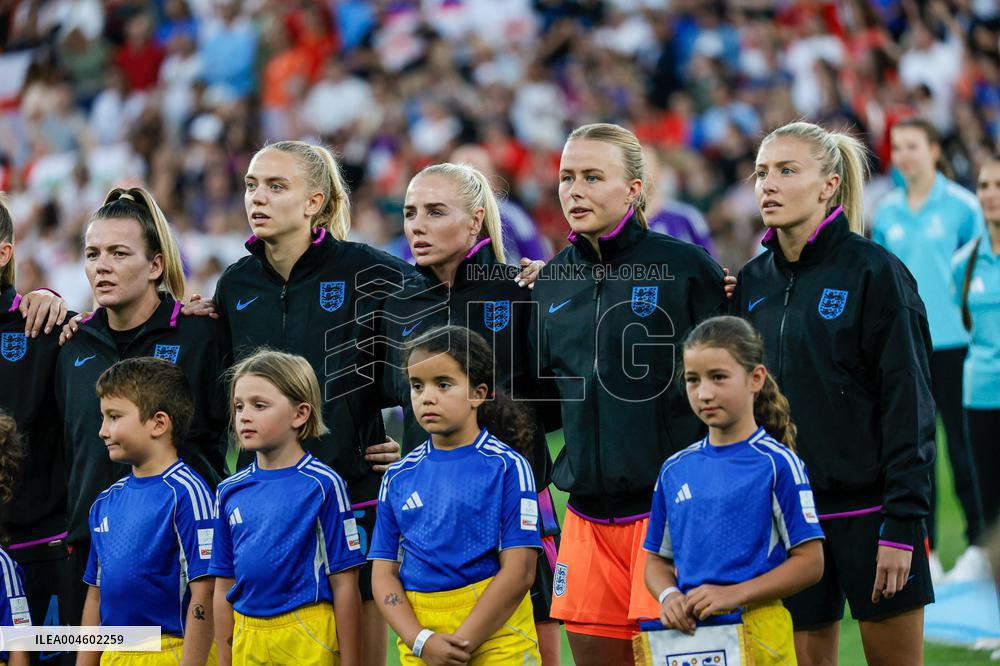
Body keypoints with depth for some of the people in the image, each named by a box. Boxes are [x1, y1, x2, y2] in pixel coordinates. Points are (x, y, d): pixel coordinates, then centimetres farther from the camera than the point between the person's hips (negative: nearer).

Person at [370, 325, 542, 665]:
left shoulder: (506, 468, -3)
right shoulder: (399, 477, 8)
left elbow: (519, 571, -9)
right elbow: (384, 573, 5)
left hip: (495, 633, -3)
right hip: (418, 637, 3)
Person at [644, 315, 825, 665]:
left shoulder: (777, 463, -4)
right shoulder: (675, 469, 11)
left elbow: (810, 563, -6)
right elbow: (658, 559, 18)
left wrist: (733, 594, -15)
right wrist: (669, 596, -4)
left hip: (757, 627, -4)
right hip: (687, 631, 4)